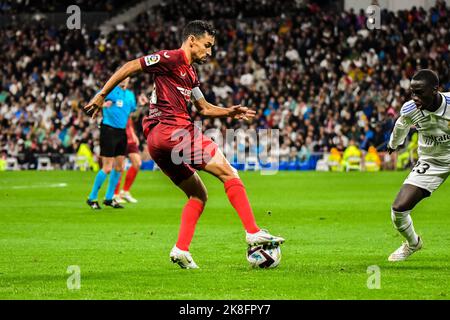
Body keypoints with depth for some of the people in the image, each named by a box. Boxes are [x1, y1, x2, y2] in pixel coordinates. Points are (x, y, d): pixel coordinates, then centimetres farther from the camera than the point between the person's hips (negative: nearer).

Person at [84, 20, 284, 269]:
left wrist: (230, 112, 13)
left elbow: (204, 108, 31)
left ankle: (181, 250, 5)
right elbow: (129, 67, -5)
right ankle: (253, 232, -17)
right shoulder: (172, 58, -3)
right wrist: (101, 96, -6)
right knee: (229, 173, -10)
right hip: (173, 129, -10)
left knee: (199, 195, 15)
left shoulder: (190, 74, 25)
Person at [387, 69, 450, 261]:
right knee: (399, 209, -8)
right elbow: (401, 126, 8)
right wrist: (393, 144, 28)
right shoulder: (409, 110, -18)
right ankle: (412, 243, 22)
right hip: (430, 162, 2)